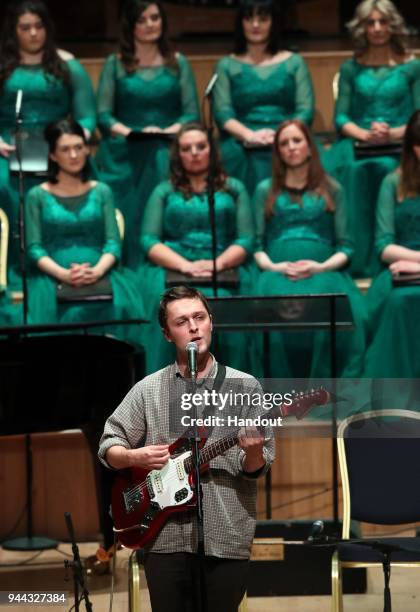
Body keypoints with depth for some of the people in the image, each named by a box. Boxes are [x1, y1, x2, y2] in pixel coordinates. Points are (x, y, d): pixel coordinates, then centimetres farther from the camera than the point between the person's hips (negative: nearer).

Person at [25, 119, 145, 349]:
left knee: (119, 307, -32)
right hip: (53, 277, -1)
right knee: (66, 311, -36)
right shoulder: (38, 196, 10)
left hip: (99, 275, 2)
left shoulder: (101, 192, 16)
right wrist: (63, 274, -17)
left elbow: (113, 243, 7)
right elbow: (34, 248, 2)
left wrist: (97, 271, -15)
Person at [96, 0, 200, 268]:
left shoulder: (178, 63, 10)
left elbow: (192, 113, 5)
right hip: (124, 155, 0)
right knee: (125, 217, -9)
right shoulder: (115, 63, 8)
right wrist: (129, 131, -15)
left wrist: (169, 130, -13)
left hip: (167, 155, 0)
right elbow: (103, 115, 3)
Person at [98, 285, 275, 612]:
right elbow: (109, 445, 8)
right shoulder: (148, 389, 6)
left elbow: (257, 467, -2)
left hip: (226, 539, -1)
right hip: (165, 537, 1)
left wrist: (253, 452, -25)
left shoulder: (245, 386, 2)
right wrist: (133, 457, -13)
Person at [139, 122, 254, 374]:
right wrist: (185, 265, -11)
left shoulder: (234, 189, 20)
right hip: (172, 269, 0)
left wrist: (219, 263, -12)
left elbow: (246, 240, 8)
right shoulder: (164, 192, 20)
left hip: (224, 269, 0)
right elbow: (149, 241, 7)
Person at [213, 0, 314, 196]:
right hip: (243, 144, 0)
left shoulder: (294, 62, 17)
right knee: (236, 154, -34)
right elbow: (222, 113, 4)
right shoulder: (227, 65, 16)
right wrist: (249, 135, -16)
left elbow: (305, 110, 6)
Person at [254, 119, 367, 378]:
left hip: (323, 271, 0)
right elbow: (257, 244, 15)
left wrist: (322, 267, -8)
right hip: (277, 271, 0)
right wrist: (272, 266, -6)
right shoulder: (265, 190, 22)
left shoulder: (332, 189, 19)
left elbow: (345, 245, 11)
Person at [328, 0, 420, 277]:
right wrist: (366, 135, -12)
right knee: (351, 169, -34)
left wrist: (392, 134, -15)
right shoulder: (351, 68, 16)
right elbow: (341, 118, 9)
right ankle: (357, 262, -34)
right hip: (358, 144, 1)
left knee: (388, 168, -37)